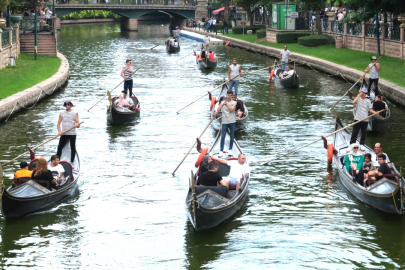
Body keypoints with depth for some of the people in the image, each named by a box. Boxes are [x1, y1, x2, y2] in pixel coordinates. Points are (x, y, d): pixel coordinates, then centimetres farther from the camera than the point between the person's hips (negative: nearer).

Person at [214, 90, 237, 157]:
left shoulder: (234, 103, 3)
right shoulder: (222, 103, 7)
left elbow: (231, 110, -14)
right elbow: (218, 110, -4)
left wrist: (226, 104, -22)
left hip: (232, 122, 0)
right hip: (224, 122, 0)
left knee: (232, 136, 6)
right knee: (223, 136, -5)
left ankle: (230, 150, 18)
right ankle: (221, 151, -2)